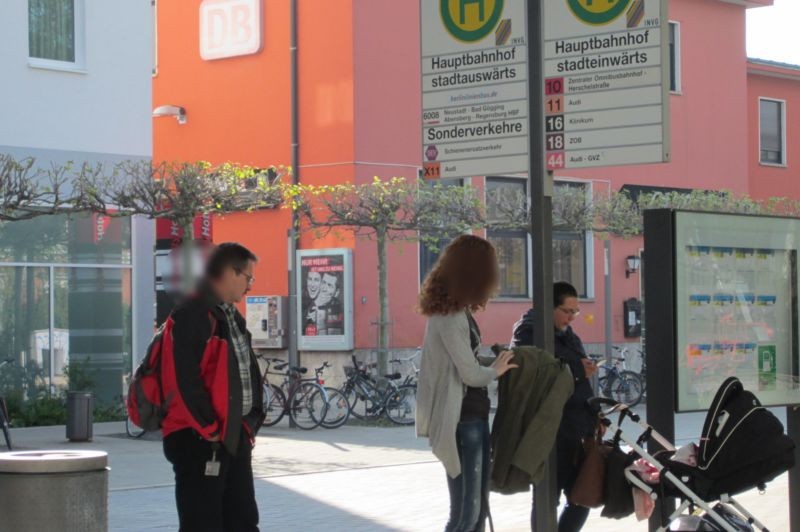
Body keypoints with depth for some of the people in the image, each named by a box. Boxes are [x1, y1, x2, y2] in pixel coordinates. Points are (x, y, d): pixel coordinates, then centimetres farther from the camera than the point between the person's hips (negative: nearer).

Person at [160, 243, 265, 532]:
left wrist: (250, 423, 11)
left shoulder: (232, 317, 16)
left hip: (235, 437, 10)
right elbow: (184, 379, -21)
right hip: (200, 439, -10)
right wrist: (210, 428, -17)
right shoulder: (192, 314, -14)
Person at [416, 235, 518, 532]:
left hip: (474, 416, 10)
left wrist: (496, 360, 5)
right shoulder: (449, 316, -19)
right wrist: (496, 370, 0)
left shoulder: (458, 310, 13)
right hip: (461, 421, -10)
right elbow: (471, 374, -19)